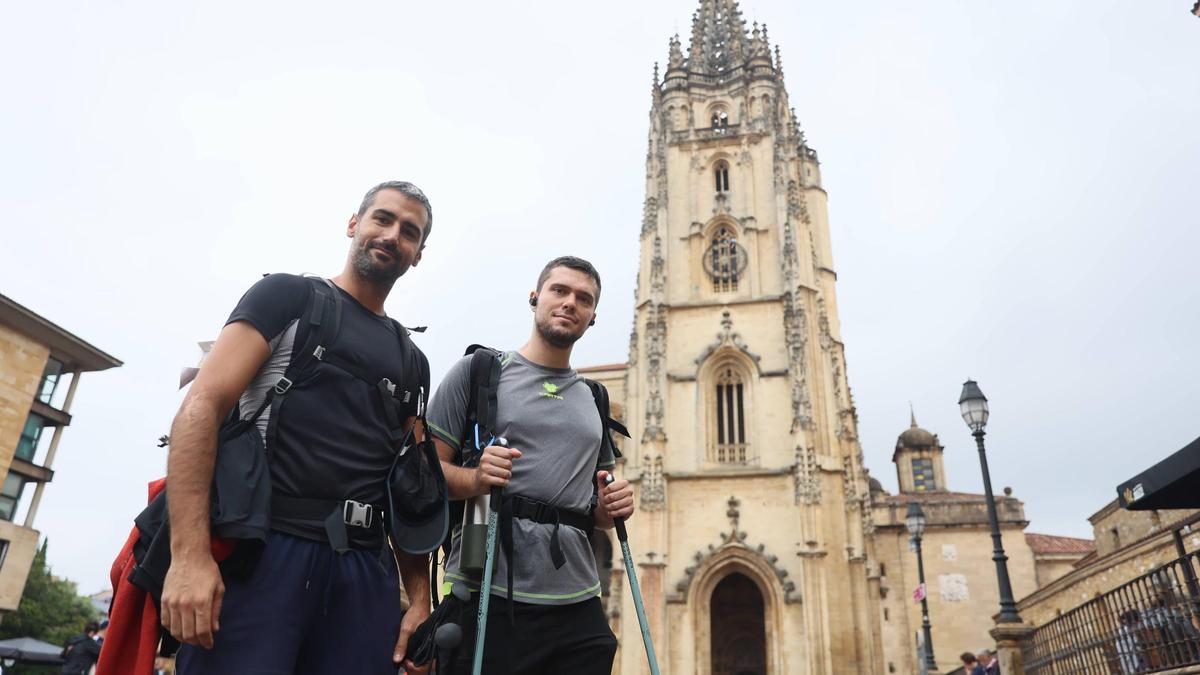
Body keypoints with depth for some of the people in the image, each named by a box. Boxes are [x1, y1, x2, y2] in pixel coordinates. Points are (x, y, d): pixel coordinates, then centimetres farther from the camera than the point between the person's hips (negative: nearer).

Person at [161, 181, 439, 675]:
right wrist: (189, 554, -17)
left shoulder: (411, 360, 18)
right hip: (261, 550, -4)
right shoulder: (288, 296, 6)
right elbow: (203, 406, -6)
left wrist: (420, 600, 6)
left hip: (364, 568, 5)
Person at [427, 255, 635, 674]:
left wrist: (611, 507, 2)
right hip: (487, 597, -4)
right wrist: (474, 480, -21)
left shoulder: (594, 400, 18)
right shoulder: (478, 372, 3)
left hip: (577, 605, 5)